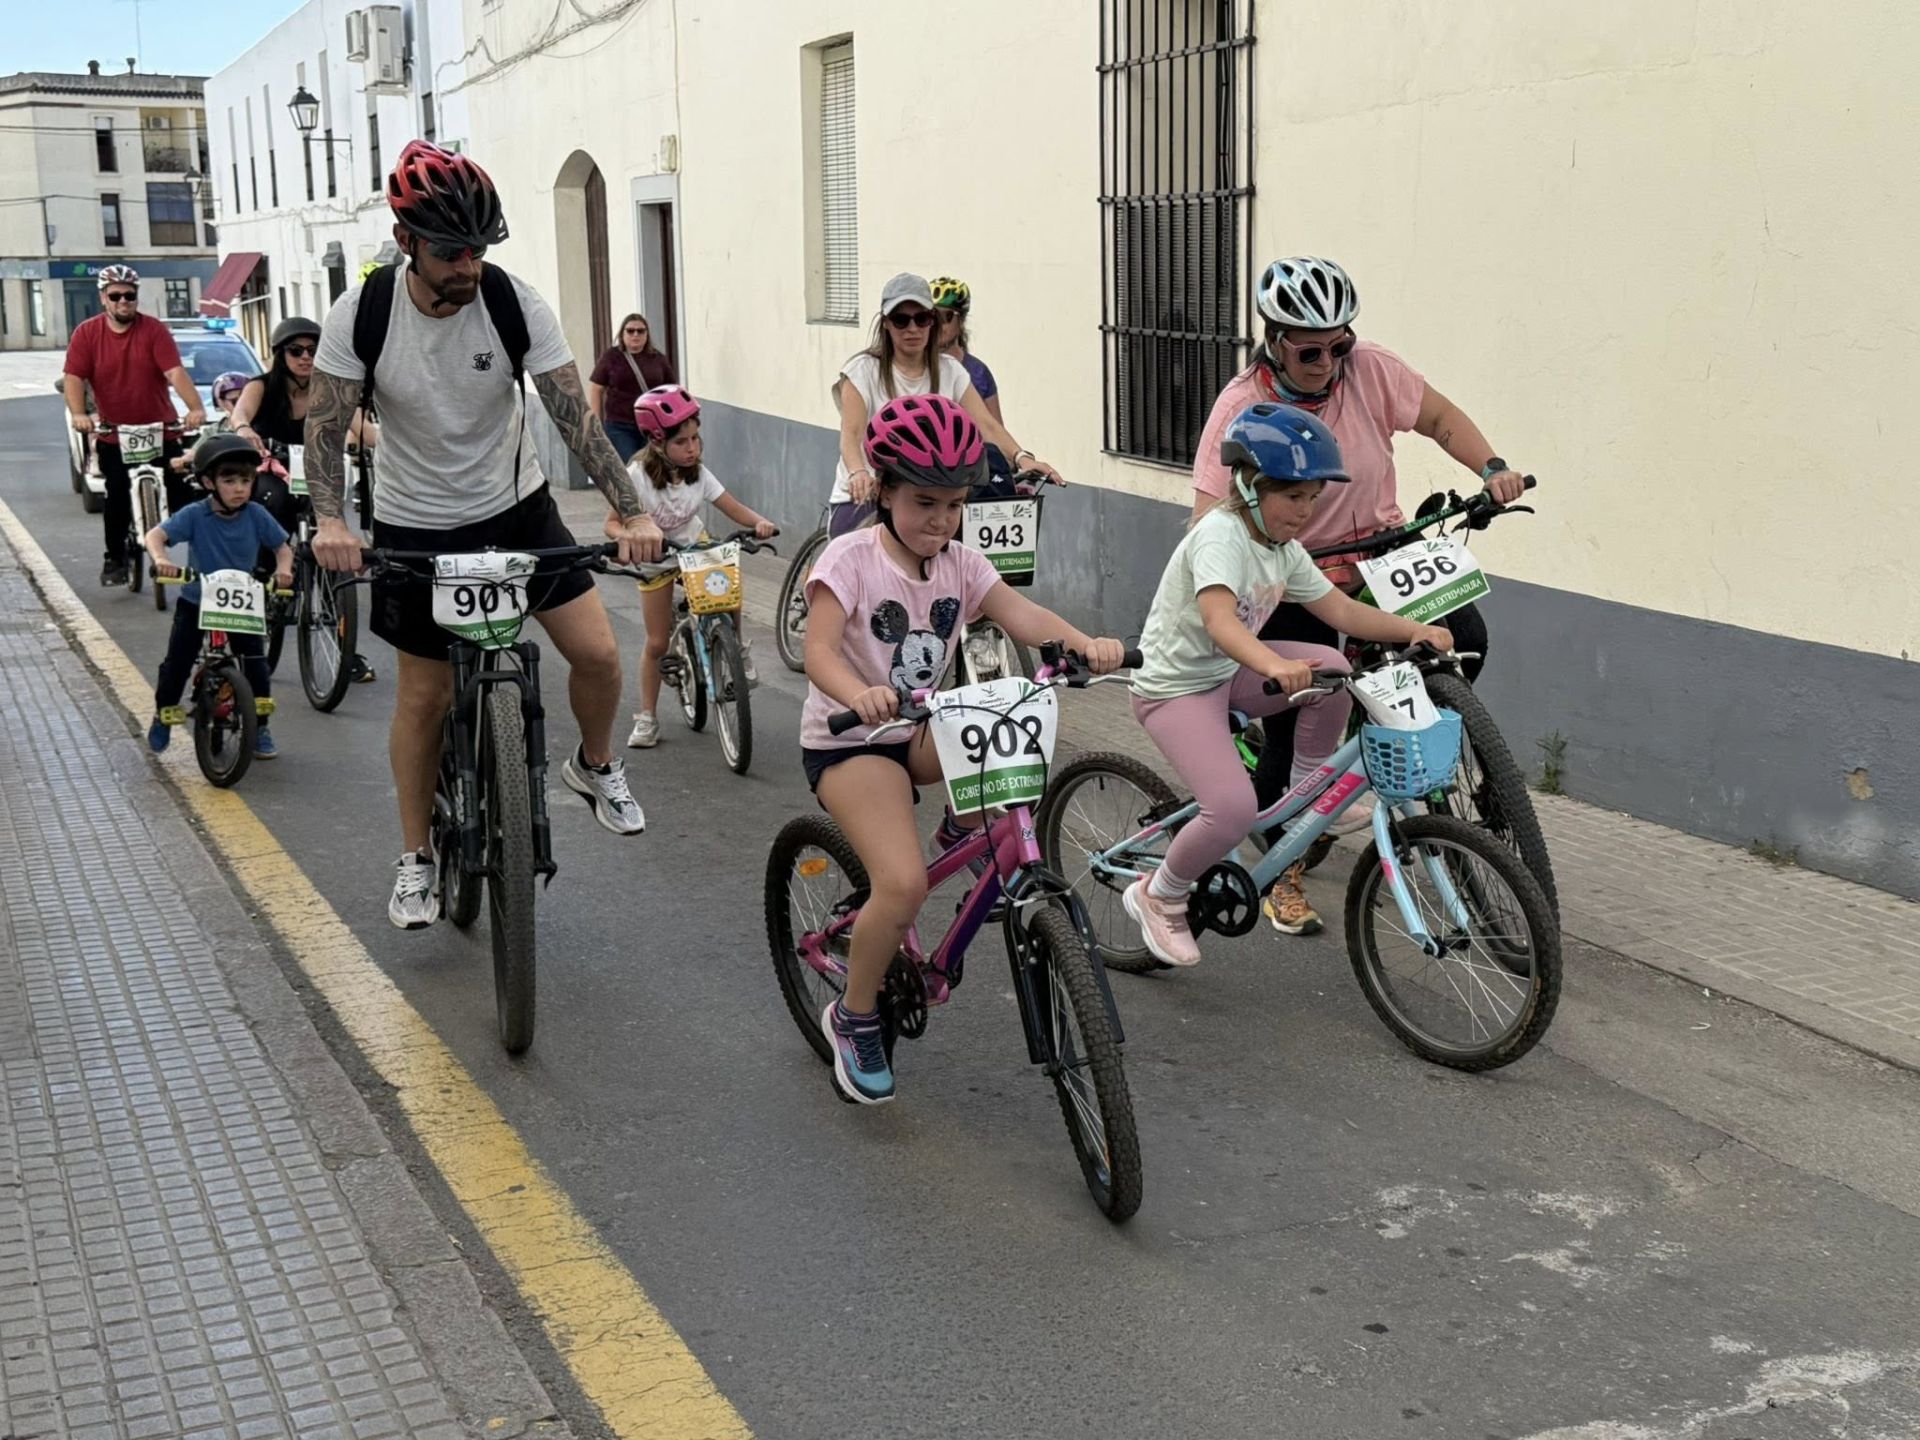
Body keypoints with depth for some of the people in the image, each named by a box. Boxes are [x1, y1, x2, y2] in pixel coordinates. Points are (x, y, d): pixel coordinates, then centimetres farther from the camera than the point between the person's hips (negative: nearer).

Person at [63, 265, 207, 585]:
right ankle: (115, 558, 12)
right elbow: (74, 378, -9)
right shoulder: (86, 333, -3)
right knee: (117, 494, 0)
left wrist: (196, 408, -33)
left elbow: (176, 373, -18)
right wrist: (78, 414, -27)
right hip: (113, 432, 1)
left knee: (181, 489, -3)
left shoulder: (154, 330, -7)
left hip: (160, 428, -1)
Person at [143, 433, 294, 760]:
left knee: (256, 661, -10)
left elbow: (282, 547, 0)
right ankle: (163, 717, 29)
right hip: (196, 601, -1)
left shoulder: (256, 515, -11)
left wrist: (283, 569, -21)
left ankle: (260, 728, 6)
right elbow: (154, 535, -25)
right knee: (177, 663, 2)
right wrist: (160, 559, -46)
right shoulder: (194, 515, -17)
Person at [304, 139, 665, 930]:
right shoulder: (361, 313, -18)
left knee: (598, 652, -9)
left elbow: (574, 414, -18)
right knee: (423, 694, 4)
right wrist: (329, 520, -30)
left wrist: (633, 512, -29)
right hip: (417, 525, -1)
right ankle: (415, 859, 22)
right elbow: (325, 426, -13)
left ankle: (594, 765, 23)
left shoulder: (515, 303, -17)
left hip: (516, 506, 1)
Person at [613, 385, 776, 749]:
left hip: (695, 545, 2)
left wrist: (759, 522, -37)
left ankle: (737, 648, 7)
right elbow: (613, 521, -26)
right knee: (657, 643, 0)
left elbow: (733, 509, -17)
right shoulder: (638, 476, -26)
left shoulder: (699, 474, -16)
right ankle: (646, 718, 13)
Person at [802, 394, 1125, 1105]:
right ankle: (854, 1018, 1)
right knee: (903, 884, -24)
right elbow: (819, 651, -27)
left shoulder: (961, 564, 1)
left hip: (920, 731, 6)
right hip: (847, 742, -6)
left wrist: (1086, 644, -34)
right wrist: (861, 696, -49)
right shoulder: (851, 558, -14)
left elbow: (1019, 614, -14)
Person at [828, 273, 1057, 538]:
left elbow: (986, 424, -4)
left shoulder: (949, 372, 7)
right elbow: (851, 434, -18)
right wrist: (858, 473, -41)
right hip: (862, 500, -3)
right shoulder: (864, 370, -4)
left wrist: (1022, 457, -25)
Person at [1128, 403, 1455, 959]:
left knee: (1333, 671, -12)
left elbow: (1341, 610, 5)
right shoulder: (1221, 533, -24)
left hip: (1229, 672, 8)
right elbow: (1217, 618, -41)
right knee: (1234, 810, -25)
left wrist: (1414, 631, -11)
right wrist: (1275, 665, -58)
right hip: (1176, 685, -8)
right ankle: (1159, 897, 0)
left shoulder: (1284, 549, 3)